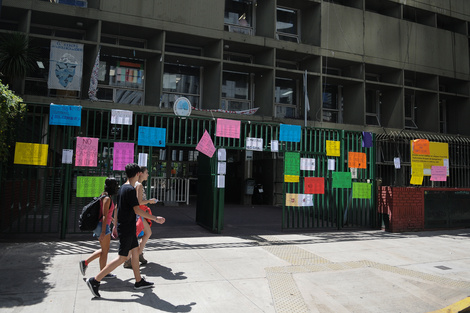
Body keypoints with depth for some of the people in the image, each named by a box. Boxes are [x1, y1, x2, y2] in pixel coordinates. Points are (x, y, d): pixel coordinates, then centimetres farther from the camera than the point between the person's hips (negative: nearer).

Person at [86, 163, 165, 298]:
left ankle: (139, 281, 25)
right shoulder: (130, 190, -20)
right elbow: (137, 210, -24)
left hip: (126, 227, 10)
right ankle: (95, 280, 2)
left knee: (135, 251, 15)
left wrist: (115, 226, 22)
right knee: (122, 257, -3)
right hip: (126, 229, -10)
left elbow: (117, 208, 15)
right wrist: (155, 218, -19)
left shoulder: (122, 188, 9)